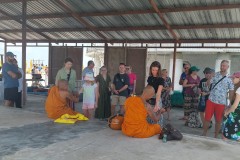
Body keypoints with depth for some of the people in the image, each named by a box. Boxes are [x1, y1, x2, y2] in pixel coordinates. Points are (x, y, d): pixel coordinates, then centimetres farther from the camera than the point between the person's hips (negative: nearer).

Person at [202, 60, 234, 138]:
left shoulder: (229, 79, -1)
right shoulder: (215, 75, 3)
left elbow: (231, 93, 1)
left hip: (221, 103, -1)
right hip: (211, 101, 1)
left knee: (218, 121, 10)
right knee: (207, 119, 4)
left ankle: (215, 137, 26)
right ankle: (204, 134, 20)